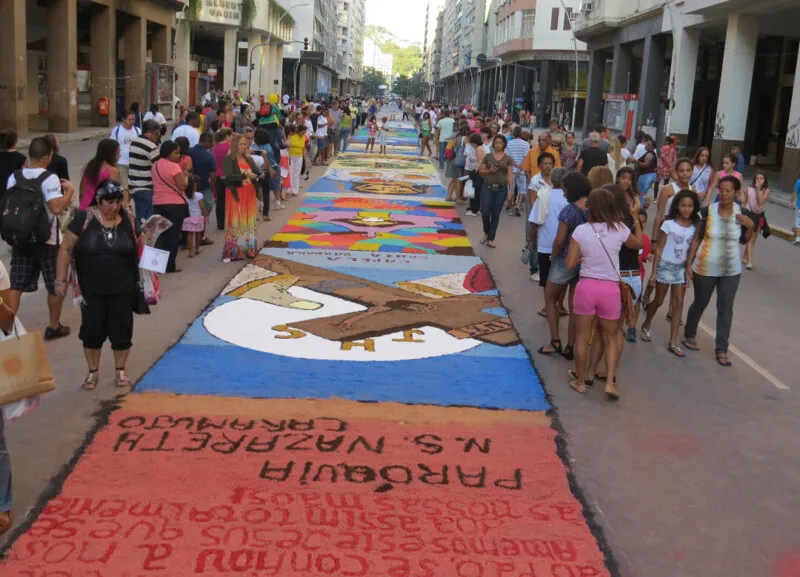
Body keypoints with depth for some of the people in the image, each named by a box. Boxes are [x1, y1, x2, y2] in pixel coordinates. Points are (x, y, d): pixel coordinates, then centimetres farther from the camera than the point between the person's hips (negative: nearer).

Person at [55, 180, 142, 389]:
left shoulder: (129, 221, -2)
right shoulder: (84, 219, -9)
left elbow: (139, 249, 9)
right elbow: (66, 249, -4)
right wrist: (62, 280, -5)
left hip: (122, 289, 1)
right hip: (91, 289, -1)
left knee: (121, 330, 8)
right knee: (92, 330, 8)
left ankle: (120, 370, 28)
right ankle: (93, 371, 28)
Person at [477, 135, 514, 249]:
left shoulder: (508, 159, 3)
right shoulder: (488, 156, 5)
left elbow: (510, 175, -1)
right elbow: (481, 171, 7)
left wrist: (511, 190, -9)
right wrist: (489, 171, -13)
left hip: (501, 189, 0)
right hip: (488, 187, 0)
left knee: (495, 215, 3)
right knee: (485, 212, -6)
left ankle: (490, 239, 13)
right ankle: (486, 232, 22)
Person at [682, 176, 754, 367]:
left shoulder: (742, 212, -6)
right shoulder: (708, 211, -14)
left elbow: (744, 239, 7)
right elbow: (696, 239, -7)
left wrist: (750, 225, -12)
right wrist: (689, 264, -8)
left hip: (731, 270, 2)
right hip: (705, 268, -2)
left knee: (726, 309, 7)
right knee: (700, 304, 16)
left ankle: (721, 350, 18)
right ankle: (689, 335, 40)